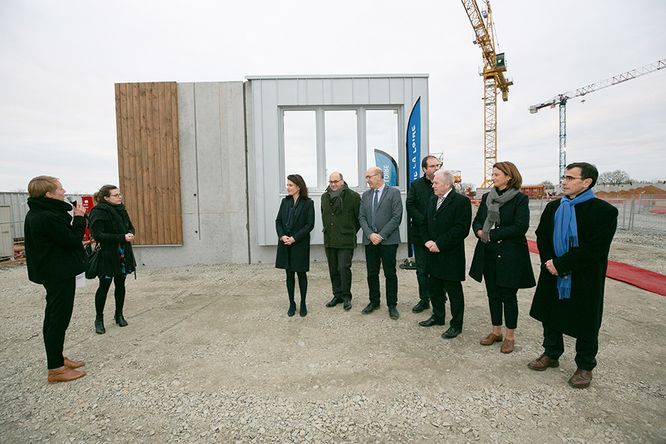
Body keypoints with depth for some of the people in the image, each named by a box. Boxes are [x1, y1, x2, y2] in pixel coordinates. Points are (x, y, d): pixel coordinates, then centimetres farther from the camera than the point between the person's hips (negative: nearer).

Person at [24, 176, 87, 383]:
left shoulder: (35, 214, 9)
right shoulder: (49, 217, -24)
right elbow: (73, 241, -19)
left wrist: (75, 218, 1)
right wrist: (79, 218, -10)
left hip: (51, 272, 11)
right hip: (60, 274, -10)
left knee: (54, 317, 18)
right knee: (59, 318, -1)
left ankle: (57, 358, 32)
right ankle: (55, 369, 9)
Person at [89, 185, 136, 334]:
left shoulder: (121, 210, 5)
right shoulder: (98, 212, -13)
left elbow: (130, 227, 14)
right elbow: (98, 235, -20)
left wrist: (130, 233, -9)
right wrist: (122, 237, -26)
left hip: (123, 254, 6)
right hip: (107, 256, -6)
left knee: (120, 284, 14)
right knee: (104, 286, 5)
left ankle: (119, 315, 29)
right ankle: (99, 319, 22)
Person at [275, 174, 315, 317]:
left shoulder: (308, 203, -5)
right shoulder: (285, 201, 7)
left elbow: (310, 224, -10)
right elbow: (278, 221, 7)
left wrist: (294, 238, -16)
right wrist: (282, 236, -11)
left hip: (300, 244, -4)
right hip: (285, 244, 4)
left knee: (301, 274, 8)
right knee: (289, 274, 10)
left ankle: (303, 304, 22)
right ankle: (292, 304, 23)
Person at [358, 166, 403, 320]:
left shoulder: (393, 192, -3)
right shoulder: (365, 195, 11)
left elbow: (396, 217, -10)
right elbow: (361, 217, 6)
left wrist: (381, 235, -14)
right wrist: (370, 234, -9)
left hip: (388, 240, -4)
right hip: (370, 240, 4)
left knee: (390, 274, 5)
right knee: (372, 273, 11)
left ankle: (392, 305, 17)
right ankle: (374, 301, 27)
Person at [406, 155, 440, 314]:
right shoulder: (416, 185, 3)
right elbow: (410, 206, -5)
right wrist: (425, 222, -14)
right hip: (421, 234, 1)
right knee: (422, 269, 9)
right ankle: (424, 299, 21)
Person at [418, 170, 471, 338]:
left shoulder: (461, 201, -12)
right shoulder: (433, 200, 13)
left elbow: (461, 229, -18)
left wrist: (439, 244, -19)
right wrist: (428, 241, -1)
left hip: (451, 255, -7)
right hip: (434, 254, 7)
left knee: (454, 291, 5)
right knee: (434, 288, 17)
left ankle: (456, 324, 20)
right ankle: (438, 316, 35)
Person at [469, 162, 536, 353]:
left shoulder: (520, 199, -8)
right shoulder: (487, 197, 9)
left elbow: (520, 227, -17)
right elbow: (476, 221, 11)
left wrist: (492, 234, -18)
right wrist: (480, 231, -11)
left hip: (510, 255, -5)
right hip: (488, 253, 5)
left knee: (508, 295, 5)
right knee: (493, 293, 13)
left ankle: (510, 335, 21)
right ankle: (496, 331, 28)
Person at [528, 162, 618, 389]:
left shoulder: (605, 211, -13)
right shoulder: (553, 207, 5)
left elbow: (595, 249, -20)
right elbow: (541, 236, 5)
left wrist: (560, 264, -20)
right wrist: (549, 263, -10)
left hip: (584, 279, -5)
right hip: (553, 276, 5)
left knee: (585, 324, 10)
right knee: (550, 315, 16)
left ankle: (585, 366, 30)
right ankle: (551, 354, 36)